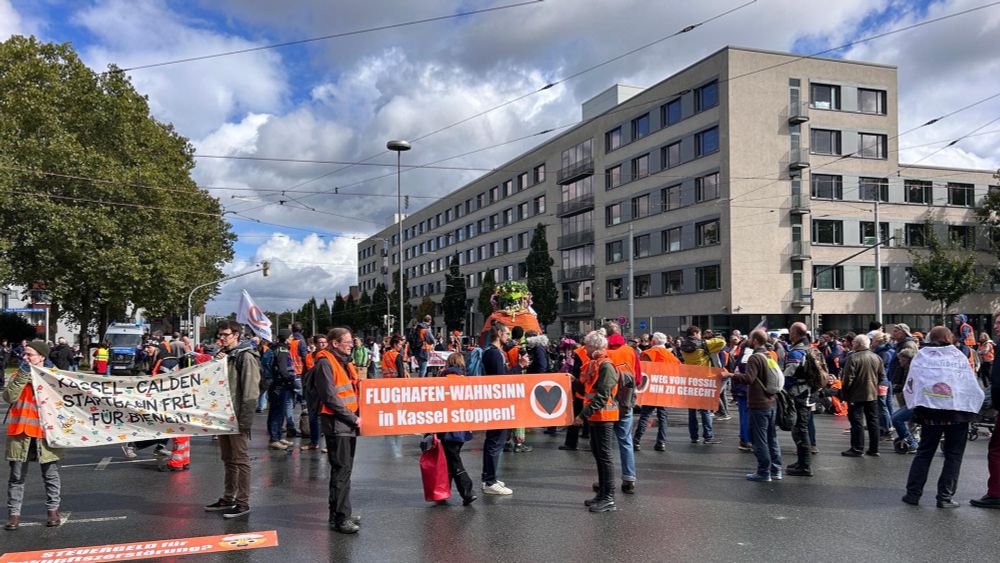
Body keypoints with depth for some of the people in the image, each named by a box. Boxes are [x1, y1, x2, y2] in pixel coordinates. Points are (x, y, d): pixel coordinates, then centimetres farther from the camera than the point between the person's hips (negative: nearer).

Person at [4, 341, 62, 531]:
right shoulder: (19, 375, 7)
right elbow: (9, 397, -11)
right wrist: (23, 375, -16)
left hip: (46, 432, -1)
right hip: (20, 432, 2)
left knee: (51, 475, 8)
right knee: (17, 476, 6)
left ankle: (53, 510, 21)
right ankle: (14, 513, 16)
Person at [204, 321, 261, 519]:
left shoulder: (246, 356, -11)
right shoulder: (222, 355, 15)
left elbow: (250, 389, -18)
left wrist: (245, 418, -21)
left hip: (238, 416, -8)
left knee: (240, 459, -3)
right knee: (228, 459, 16)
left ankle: (243, 502, 2)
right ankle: (228, 498, 26)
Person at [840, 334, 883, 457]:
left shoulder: (853, 358, -16)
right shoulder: (876, 357, 5)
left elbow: (848, 379, -17)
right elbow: (881, 377, 11)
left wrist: (844, 393, -7)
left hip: (856, 395, -7)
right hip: (872, 394, 7)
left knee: (856, 421, -1)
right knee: (873, 421, 13)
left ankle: (857, 449, 1)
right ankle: (874, 449, 18)